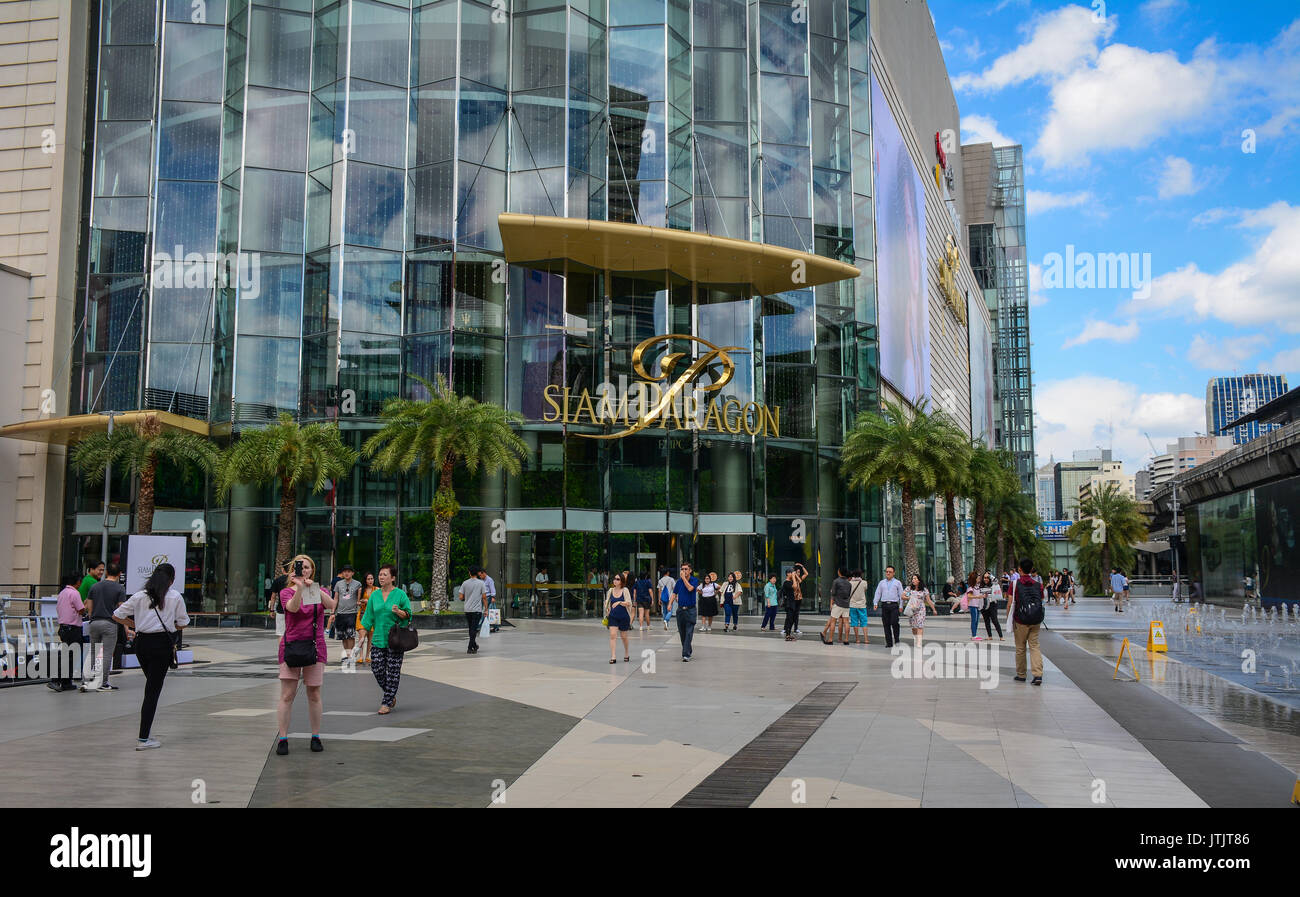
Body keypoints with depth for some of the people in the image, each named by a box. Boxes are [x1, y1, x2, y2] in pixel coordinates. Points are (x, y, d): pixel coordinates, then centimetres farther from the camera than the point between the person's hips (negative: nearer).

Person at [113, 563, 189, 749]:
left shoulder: (140, 596, 7)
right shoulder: (175, 597, -1)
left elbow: (117, 616, 9)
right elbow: (182, 624, 3)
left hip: (141, 642, 4)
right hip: (162, 643, -4)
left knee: (151, 685, 20)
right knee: (154, 690, -1)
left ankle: (148, 732, 21)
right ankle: (143, 739, -1)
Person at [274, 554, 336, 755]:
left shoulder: (320, 591, 9)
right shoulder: (286, 592, 3)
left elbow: (332, 605, -12)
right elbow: (293, 607, -18)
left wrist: (315, 588, -23)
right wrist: (299, 588, -33)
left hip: (315, 646, 1)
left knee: (314, 695, 5)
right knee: (287, 695, -4)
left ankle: (316, 737, 15)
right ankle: (283, 739, 1)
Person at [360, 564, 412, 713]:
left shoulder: (400, 594, -2)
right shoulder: (374, 595, 9)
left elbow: (408, 615, 0)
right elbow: (369, 616, 14)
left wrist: (398, 612, -20)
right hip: (378, 639, 4)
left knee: (393, 671, -3)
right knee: (377, 669, 1)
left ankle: (387, 703, 6)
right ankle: (391, 696, 23)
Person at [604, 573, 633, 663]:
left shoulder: (625, 590, -7)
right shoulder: (611, 590, 3)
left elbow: (629, 603, -15)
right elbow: (607, 603, 15)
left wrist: (619, 602, -28)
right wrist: (607, 613, 8)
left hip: (624, 617, -2)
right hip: (613, 617, 2)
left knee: (624, 637, 12)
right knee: (612, 635, -12)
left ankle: (626, 654, 34)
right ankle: (613, 657, -12)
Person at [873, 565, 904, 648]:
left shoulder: (897, 583, 9)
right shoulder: (881, 583, 16)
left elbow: (901, 595, 6)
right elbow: (877, 593, 13)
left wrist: (901, 606, -3)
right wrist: (875, 603, 0)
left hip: (894, 605, -3)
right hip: (884, 605, 3)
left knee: (894, 623, -13)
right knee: (886, 624, 0)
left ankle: (897, 641, -1)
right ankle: (889, 642, 4)